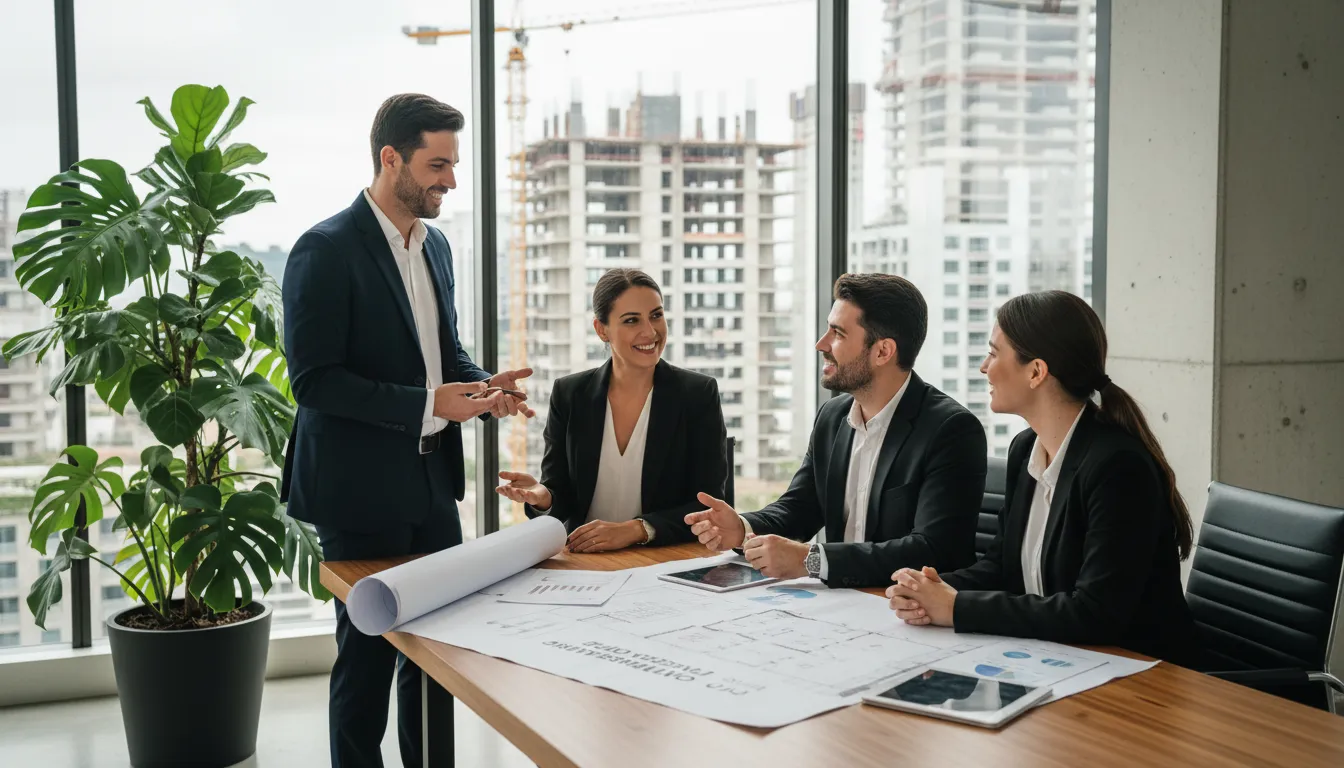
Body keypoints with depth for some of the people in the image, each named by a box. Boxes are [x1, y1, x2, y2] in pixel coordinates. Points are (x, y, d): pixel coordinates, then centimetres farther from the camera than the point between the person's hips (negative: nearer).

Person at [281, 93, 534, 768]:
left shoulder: (434, 244, 10)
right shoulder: (327, 250, -14)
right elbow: (313, 379, -19)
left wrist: (483, 386, -2)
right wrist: (428, 403, -23)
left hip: (432, 483, 7)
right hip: (362, 491, -7)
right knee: (367, 655, 5)